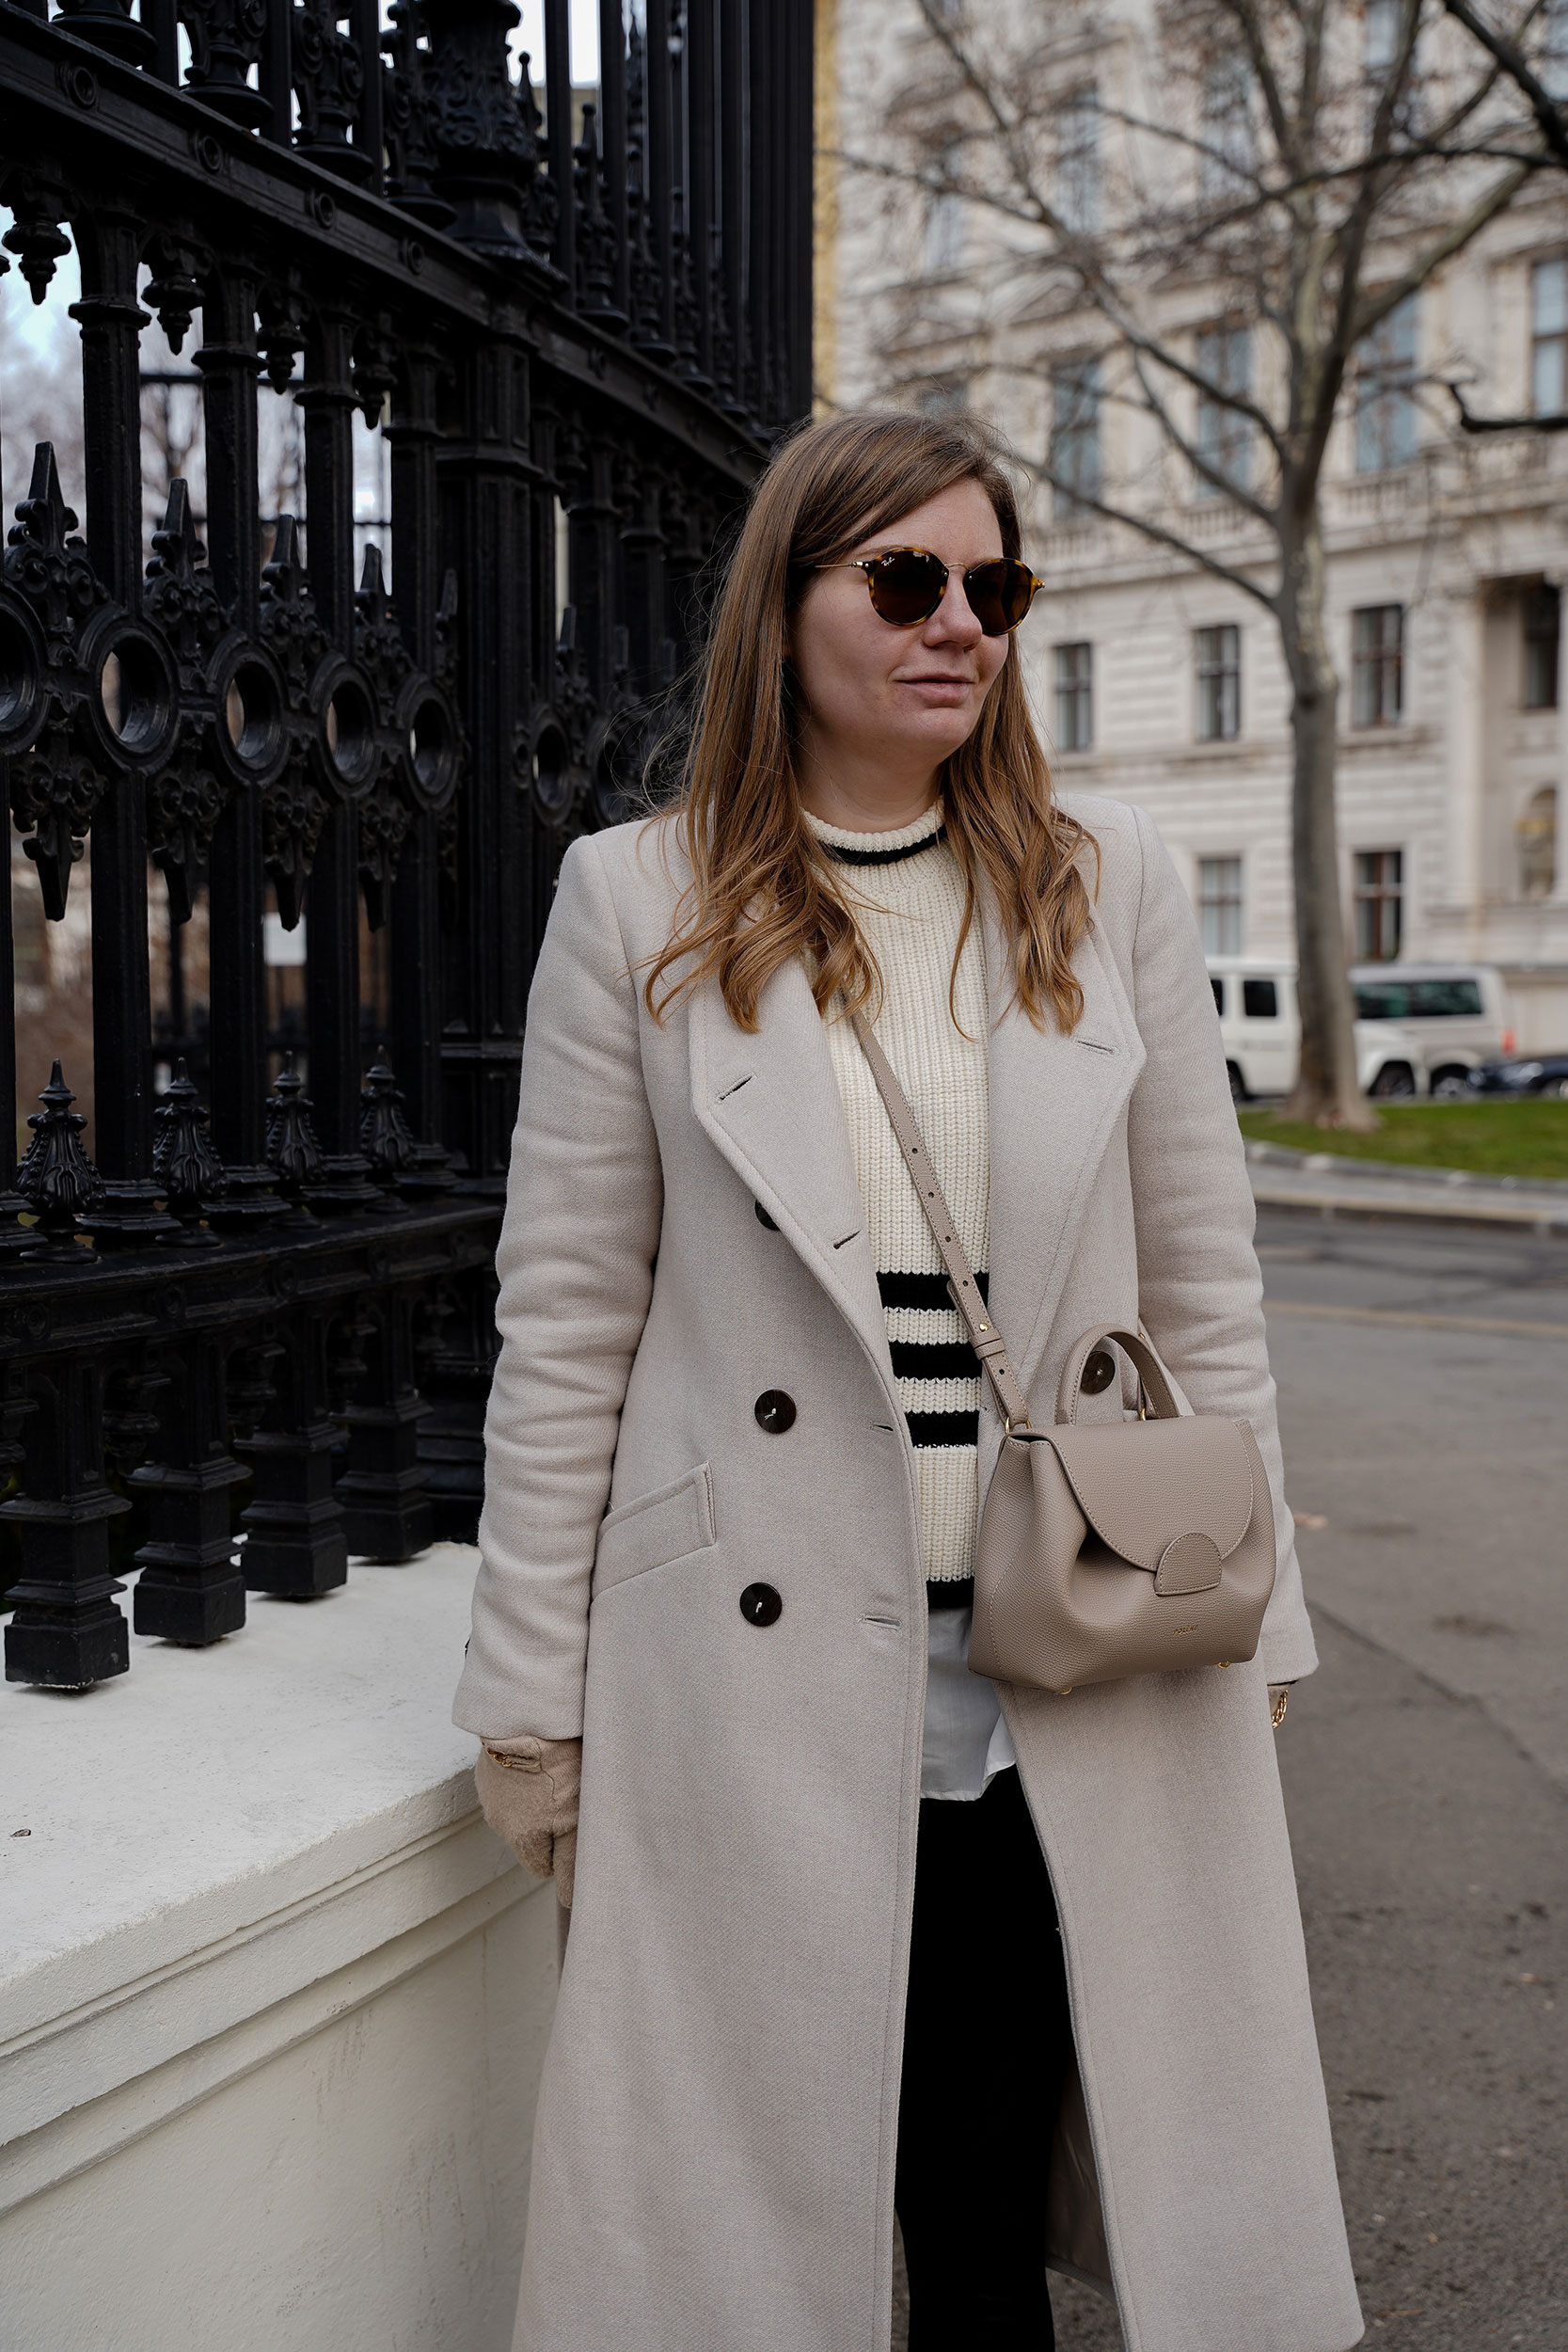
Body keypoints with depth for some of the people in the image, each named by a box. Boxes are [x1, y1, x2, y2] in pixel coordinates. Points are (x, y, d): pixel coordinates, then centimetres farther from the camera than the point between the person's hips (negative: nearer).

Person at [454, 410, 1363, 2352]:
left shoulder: (1107, 886, 6)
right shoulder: (639, 903, -1)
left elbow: (1202, 1290, 8)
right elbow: (564, 1327, 0)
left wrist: (1252, 1622, 8)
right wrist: (534, 1700, 0)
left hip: (1080, 1691, 2)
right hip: (763, 1681, -1)